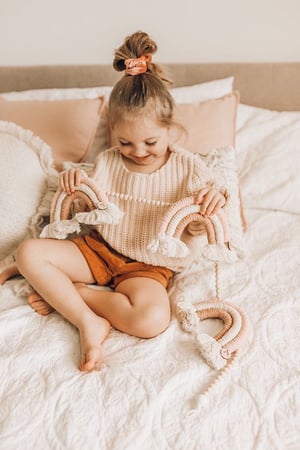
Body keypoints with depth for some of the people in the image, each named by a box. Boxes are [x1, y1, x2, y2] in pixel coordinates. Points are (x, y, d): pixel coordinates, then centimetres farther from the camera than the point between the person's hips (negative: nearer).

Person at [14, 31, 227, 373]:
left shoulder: (187, 168, -8)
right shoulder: (107, 162, -1)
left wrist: (217, 199, -27)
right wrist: (73, 185, -13)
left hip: (149, 266, -2)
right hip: (98, 248, 3)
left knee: (153, 320, -33)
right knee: (28, 253, -16)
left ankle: (66, 293, -12)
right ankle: (89, 322, -19)